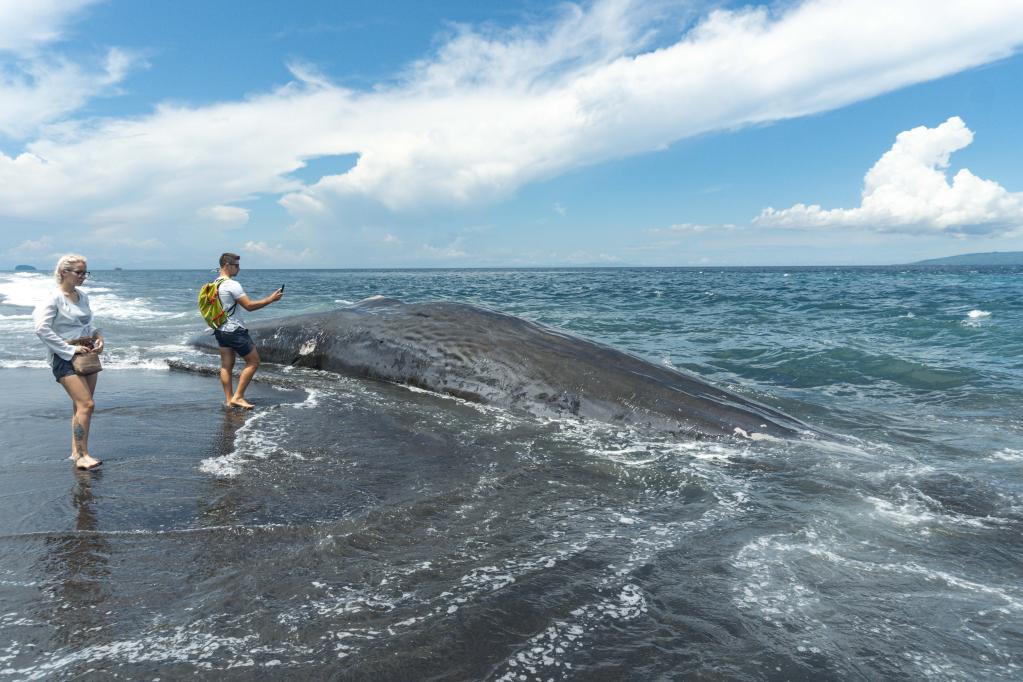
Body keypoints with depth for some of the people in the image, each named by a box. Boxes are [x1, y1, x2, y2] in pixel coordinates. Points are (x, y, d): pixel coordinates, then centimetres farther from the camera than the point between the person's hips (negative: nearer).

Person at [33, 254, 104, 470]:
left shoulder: (82, 297, 10)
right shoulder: (54, 298, -12)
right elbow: (42, 329, -20)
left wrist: (98, 337, 3)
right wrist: (71, 349, -20)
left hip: (86, 355, 7)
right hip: (64, 358, -7)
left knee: (81, 405, 11)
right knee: (86, 404, -15)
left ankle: (76, 451, 21)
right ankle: (82, 456, -9)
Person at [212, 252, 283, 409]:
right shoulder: (232, 285, -18)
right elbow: (249, 306, -20)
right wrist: (271, 299, -14)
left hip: (220, 330, 9)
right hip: (235, 331, -9)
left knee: (226, 366, 11)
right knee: (253, 362, 2)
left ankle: (229, 400, 13)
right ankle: (238, 397, 0)